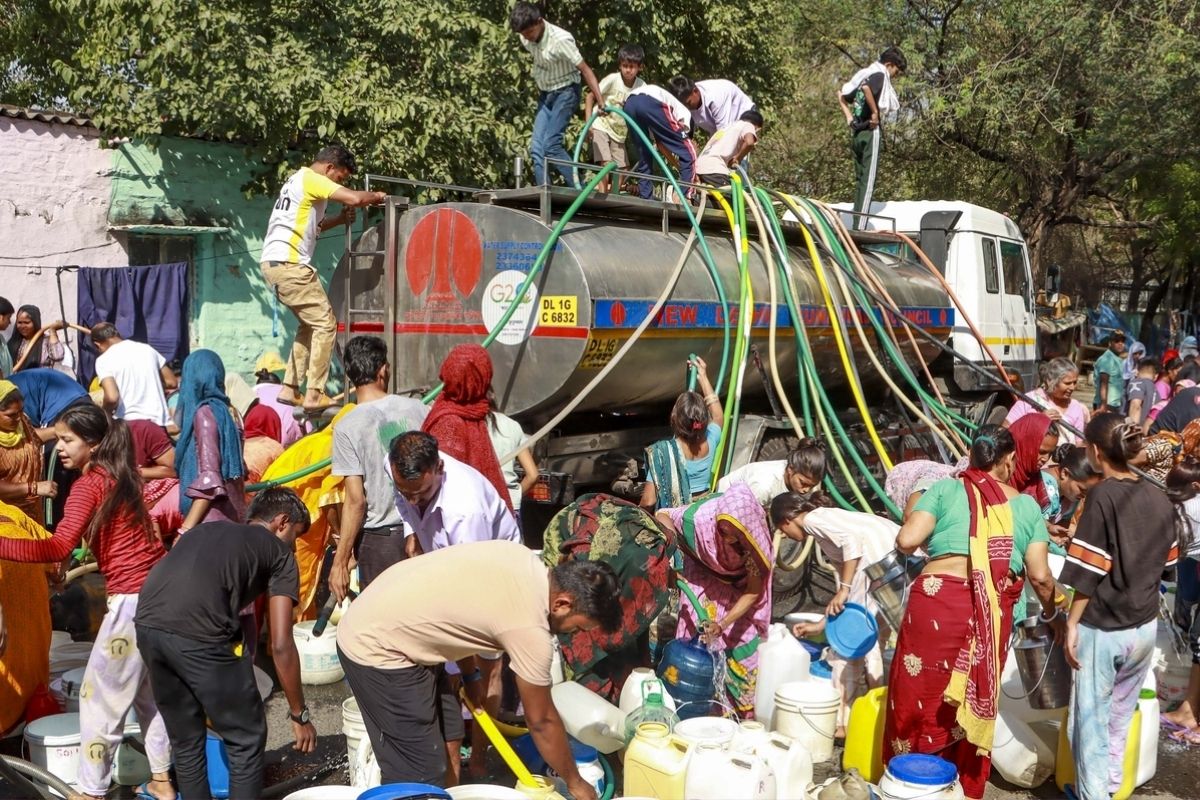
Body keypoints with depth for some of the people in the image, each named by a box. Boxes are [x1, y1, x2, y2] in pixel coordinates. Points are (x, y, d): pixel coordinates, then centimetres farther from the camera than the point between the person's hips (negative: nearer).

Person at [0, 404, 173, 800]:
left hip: (135, 599, -9)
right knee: (149, 689, 20)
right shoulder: (120, 475, 12)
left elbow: (60, 546, -27)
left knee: (101, 696, 5)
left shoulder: (88, 484, -13)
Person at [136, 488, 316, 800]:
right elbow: (281, 646, 8)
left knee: (185, 742, 23)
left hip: (147, 624, 6)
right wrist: (299, 715, 17)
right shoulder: (279, 552, 15)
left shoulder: (208, 529, 32)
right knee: (247, 740, 13)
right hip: (198, 633, -6)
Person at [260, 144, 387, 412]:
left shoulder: (297, 179, 23)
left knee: (310, 324, 17)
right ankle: (314, 395, -9)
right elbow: (354, 198, -20)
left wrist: (340, 219, 12)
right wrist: (376, 196, -1)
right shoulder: (312, 179, -7)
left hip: (274, 263, 10)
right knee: (325, 323, -7)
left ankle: (289, 389, 15)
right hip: (289, 263, -10)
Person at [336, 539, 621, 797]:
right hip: (376, 650, -10)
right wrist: (575, 783, 4)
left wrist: (470, 674, 14)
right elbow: (541, 721, -10)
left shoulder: (520, 555, -2)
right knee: (419, 775, -7)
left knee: (446, 731, 16)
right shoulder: (531, 630, -23)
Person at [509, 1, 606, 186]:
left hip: (565, 93, -7)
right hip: (545, 95, 7)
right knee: (536, 148, -3)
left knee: (551, 144, -19)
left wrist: (601, 101, -30)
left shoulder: (560, 39, -25)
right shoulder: (526, 39, -6)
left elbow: (585, 69, -24)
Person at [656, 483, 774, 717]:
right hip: (706, 578, 1)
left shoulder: (754, 540, -36)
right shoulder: (700, 517, -37)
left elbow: (753, 591, -24)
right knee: (696, 638, -7)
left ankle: (743, 713, 12)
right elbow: (663, 515, -15)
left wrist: (722, 624, -34)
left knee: (743, 643, -5)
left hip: (739, 584, -1)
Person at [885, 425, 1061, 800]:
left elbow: (906, 541, -5)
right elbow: (1039, 575, 7)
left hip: (937, 603, -2)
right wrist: (1052, 614, 26)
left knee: (918, 695, 11)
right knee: (973, 704, 16)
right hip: (991, 615, 2)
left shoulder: (946, 489, 5)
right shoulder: (1027, 506, 12)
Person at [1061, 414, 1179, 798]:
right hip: (1145, 627, 6)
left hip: (1102, 628, -6)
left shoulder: (1103, 496, -16)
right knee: (1121, 715, 21)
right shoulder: (1160, 498, 1)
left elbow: (1089, 571, -17)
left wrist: (1072, 624, -10)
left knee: (1089, 720, 6)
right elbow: (1165, 561, 10)